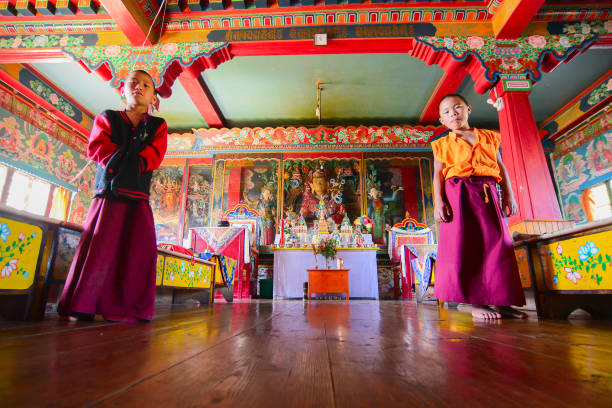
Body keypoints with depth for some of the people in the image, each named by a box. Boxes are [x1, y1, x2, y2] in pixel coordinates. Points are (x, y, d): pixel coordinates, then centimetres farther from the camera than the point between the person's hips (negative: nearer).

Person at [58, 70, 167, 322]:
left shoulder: (158, 126, 15)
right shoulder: (107, 118, 16)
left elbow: (153, 158, 0)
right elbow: (96, 148, 0)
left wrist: (121, 161, -8)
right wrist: (131, 160, -9)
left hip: (139, 199, 1)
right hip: (109, 195, 0)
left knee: (141, 251, -7)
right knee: (99, 247, -6)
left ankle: (127, 309, 0)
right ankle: (80, 306, 5)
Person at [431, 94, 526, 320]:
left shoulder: (489, 137, 18)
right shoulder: (443, 144, 11)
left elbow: (501, 168, 16)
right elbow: (438, 175, 3)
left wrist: (508, 195, 7)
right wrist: (438, 201, -11)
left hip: (488, 195, 4)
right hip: (458, 194, -3)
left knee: (497, 246, 1)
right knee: (464, 247, -9)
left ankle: (501, 301, 9)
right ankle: (476, 303, -5)